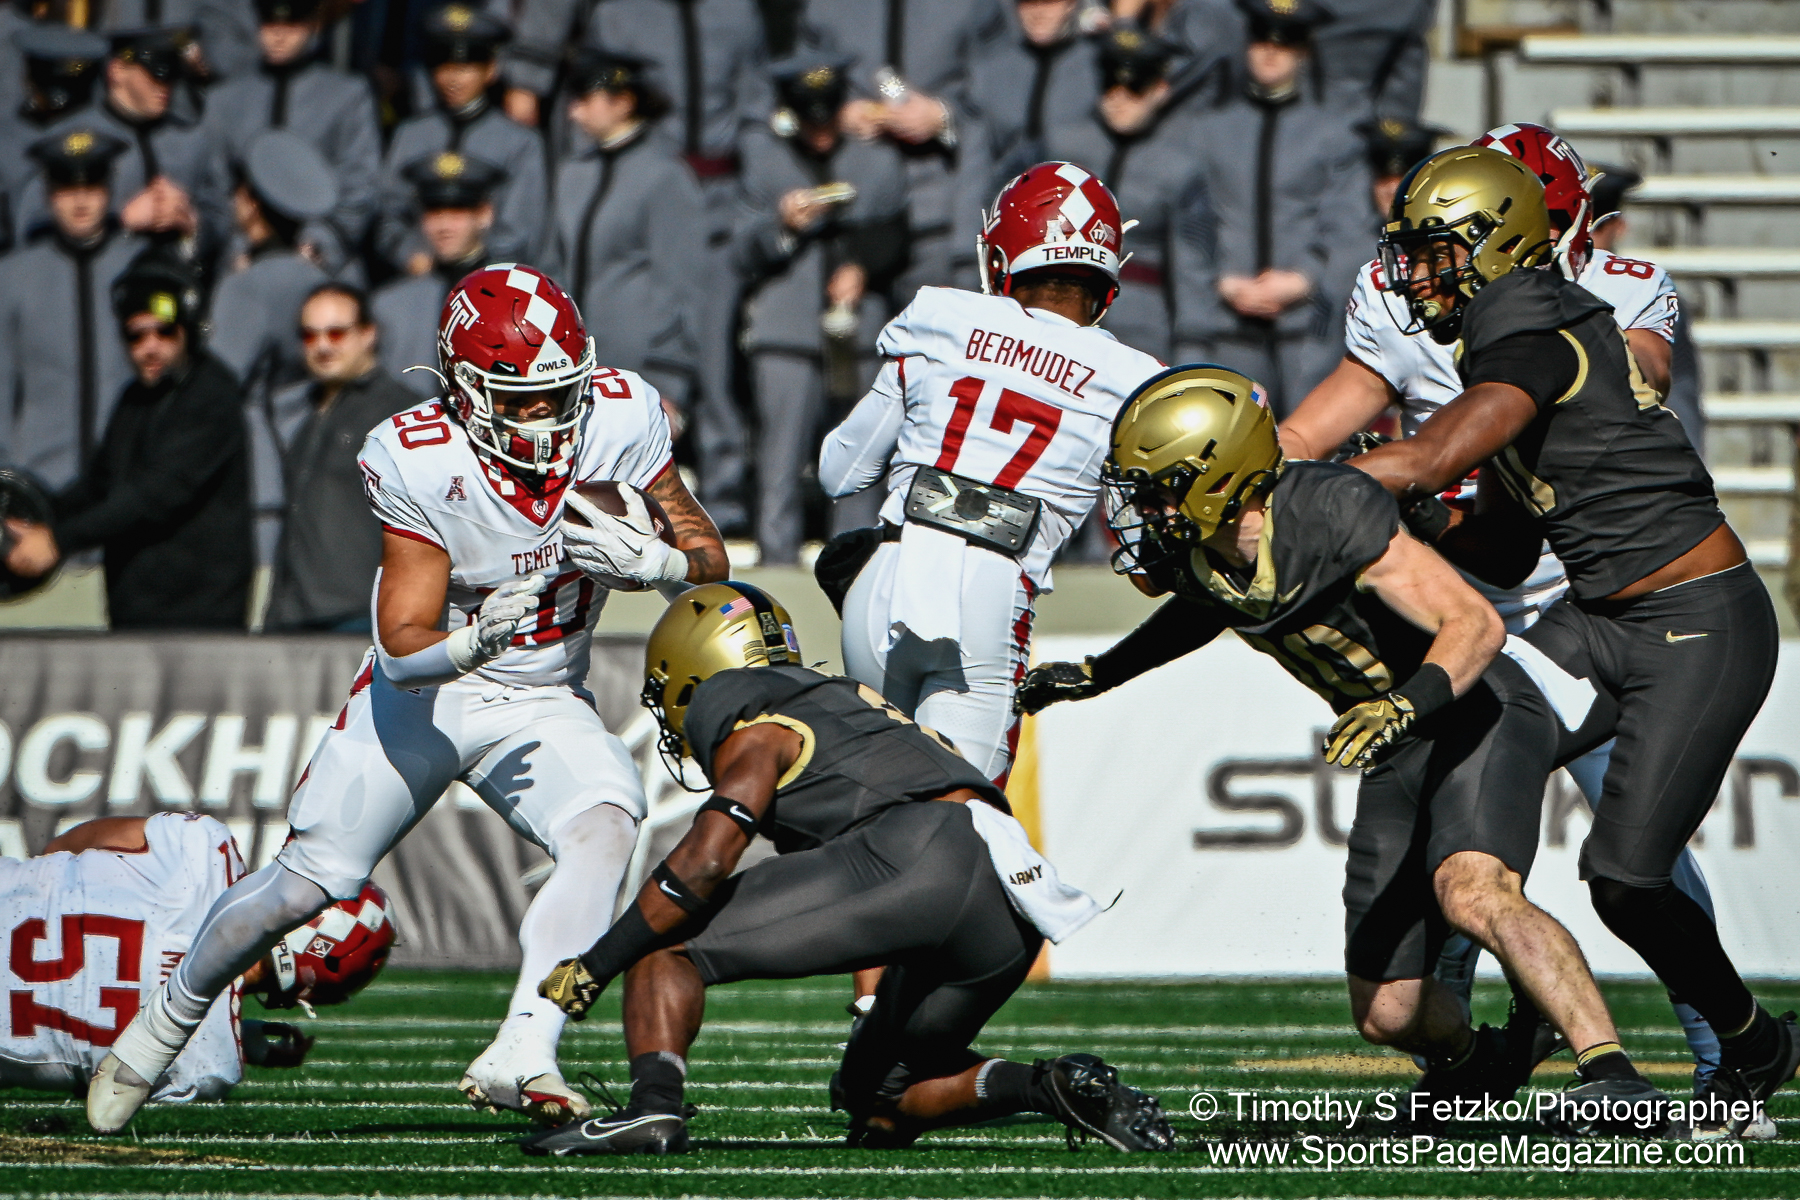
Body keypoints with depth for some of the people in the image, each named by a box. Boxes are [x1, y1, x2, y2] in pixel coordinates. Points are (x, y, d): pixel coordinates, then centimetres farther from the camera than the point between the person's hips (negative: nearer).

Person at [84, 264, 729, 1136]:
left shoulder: (617, 420, -18)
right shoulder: (420, 464, -26)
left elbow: (709, 556, -7)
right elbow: (402, 649, -25)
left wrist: (649, 559, -29)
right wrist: (469, 645, -47)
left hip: (540, 705, 2)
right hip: (424, 692, -2)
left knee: (607, 827, -29)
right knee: (305, 882, -1)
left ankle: (519, 1060, -38)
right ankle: (165, 1021, 27)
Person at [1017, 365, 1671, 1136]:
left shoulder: (1332, 514, -28)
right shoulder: (1192, 557, -6)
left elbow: (1475, 625, -29)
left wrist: (1401, 707, -44)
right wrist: (1096, 676, 20)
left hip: (1478, 712, -7)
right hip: (1399, 755, 7)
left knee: (1470, 895, -35)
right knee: (1386, 1015, 5)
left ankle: (1615, 1079, -37)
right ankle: (1477, 1064, 38)